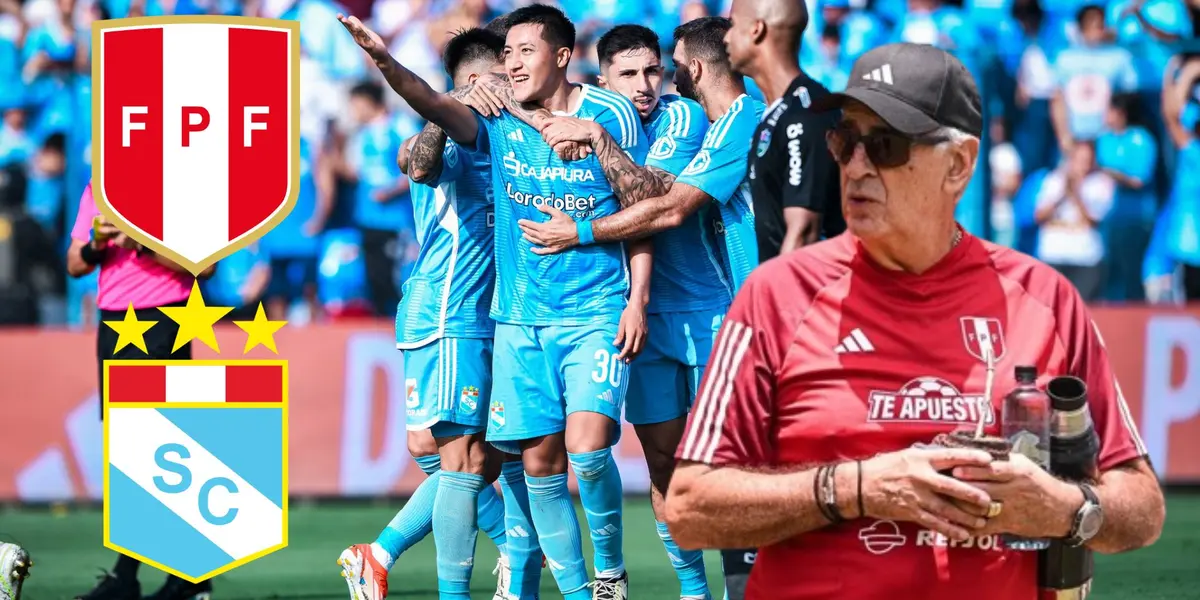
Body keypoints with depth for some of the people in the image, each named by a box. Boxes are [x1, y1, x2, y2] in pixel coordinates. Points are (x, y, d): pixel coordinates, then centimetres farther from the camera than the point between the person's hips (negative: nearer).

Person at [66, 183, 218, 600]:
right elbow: (75, 265, 13)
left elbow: (204, 264, -12)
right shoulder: (98, 188, 12)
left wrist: (144, 244, -21)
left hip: (161, 324, -7)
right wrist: (97, 244, -8)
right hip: (113, 325, 7)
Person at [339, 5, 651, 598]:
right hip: (520, 317, 3)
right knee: (539, 462, 3)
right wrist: (385, 63, -38)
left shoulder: (610, 114, -4)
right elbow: (438, 106, -18)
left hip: (597, 312, -3)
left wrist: (637, 300, -4)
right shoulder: (497, 119, 1)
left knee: (587, 448, -18)